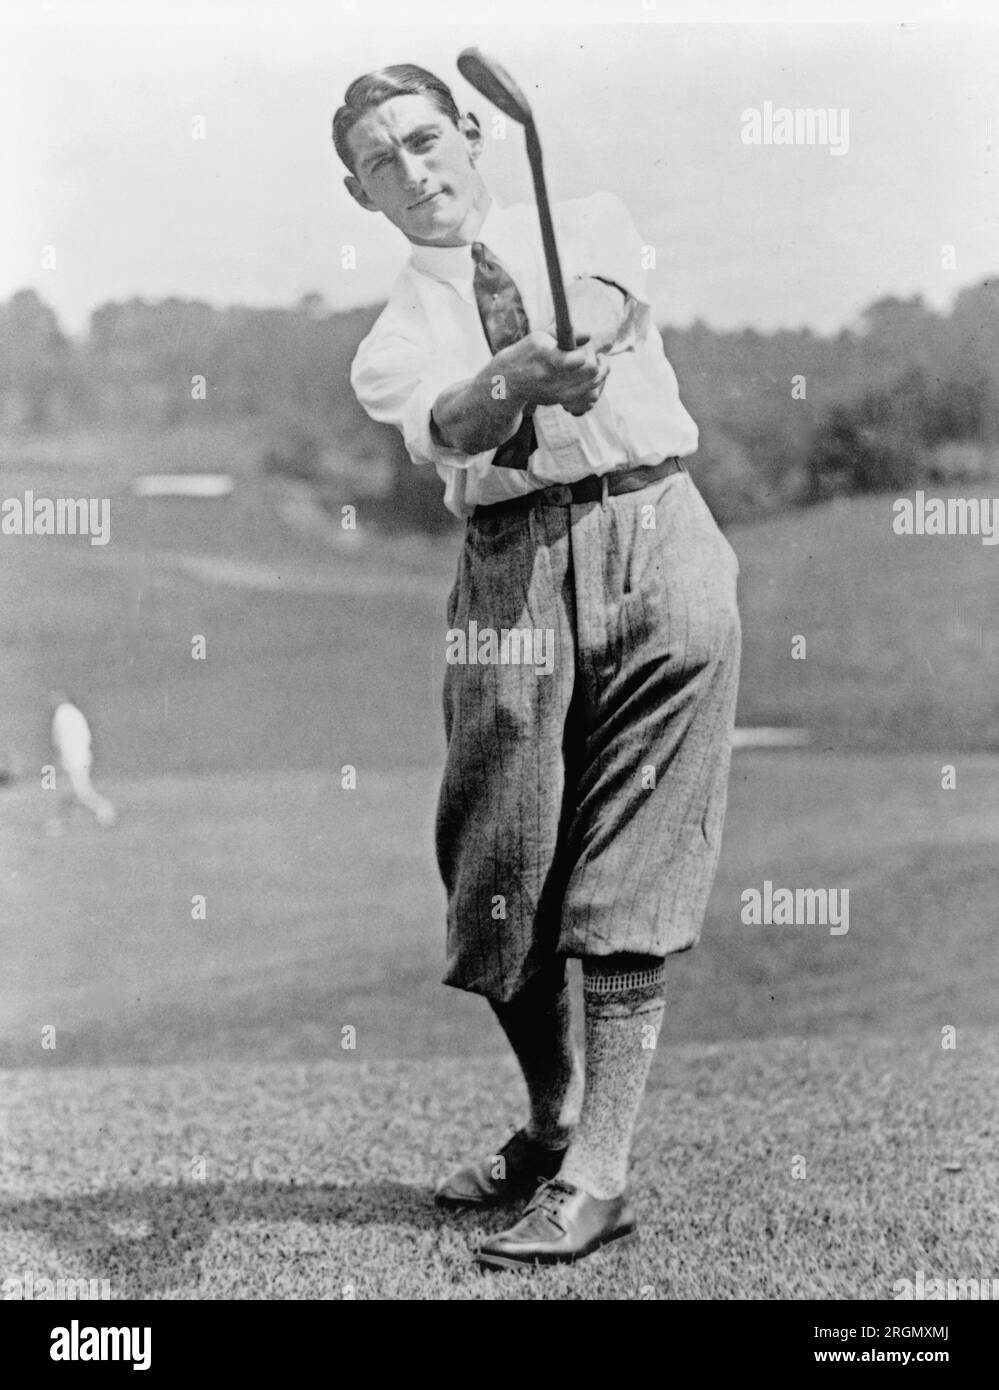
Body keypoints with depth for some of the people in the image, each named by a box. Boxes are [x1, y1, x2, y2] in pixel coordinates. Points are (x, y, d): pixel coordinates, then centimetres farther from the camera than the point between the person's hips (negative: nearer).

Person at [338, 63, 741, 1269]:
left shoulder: (586, 221, 16)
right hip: (513, 567, 2)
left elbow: (608, 297, -9)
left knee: (629, 883, -6)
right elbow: (441, 426, -11)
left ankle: (598, 1174, -4)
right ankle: (550, 1122, 25)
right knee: (499, 873, 2)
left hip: (656, 533, -1)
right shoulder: (393, 338, 13)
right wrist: (519, 379, -33)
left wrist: (580, 342, -33)